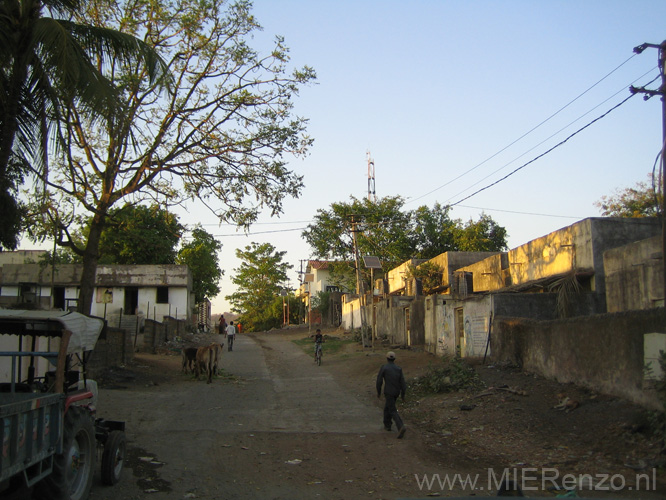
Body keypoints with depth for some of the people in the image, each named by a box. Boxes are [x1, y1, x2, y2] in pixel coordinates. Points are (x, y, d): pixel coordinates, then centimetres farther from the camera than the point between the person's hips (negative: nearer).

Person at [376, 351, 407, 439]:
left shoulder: (383, 367, -11)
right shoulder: (398, 369, 0)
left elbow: (379, 380, -9)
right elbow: (402, 382, -4)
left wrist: (378, 392, 4)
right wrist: (403, 394, 2)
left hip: (388, 392, -5)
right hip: (397, 392, 5)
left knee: (393, 411, -6)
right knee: (387, 407, 25)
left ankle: (401, 427, -25)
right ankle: (387, 425, 33)